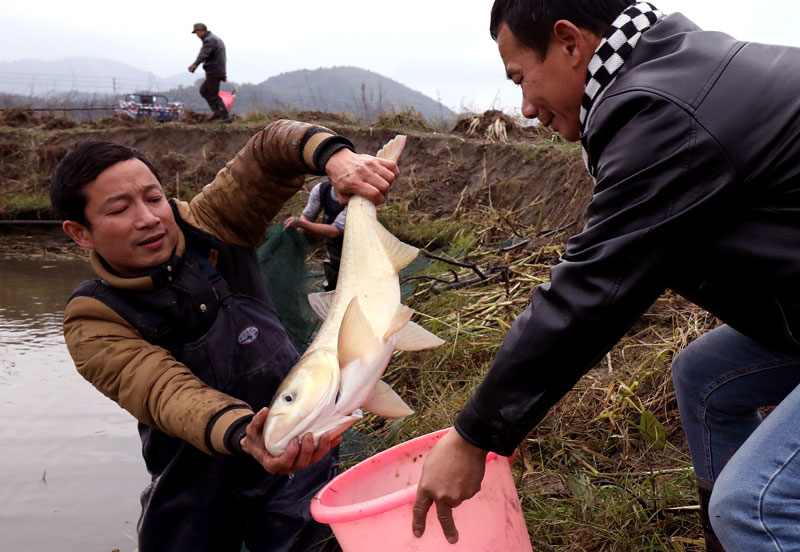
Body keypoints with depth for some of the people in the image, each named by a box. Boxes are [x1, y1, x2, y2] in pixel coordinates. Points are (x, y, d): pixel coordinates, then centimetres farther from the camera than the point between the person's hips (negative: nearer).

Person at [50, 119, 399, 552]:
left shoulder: (207, 226, -7)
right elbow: (166, 394, -29)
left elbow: (272, 149, -9)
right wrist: (243, 437, -48)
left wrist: (335, 157, -31)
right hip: (194, 492, -1)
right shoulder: (94, 323, -13)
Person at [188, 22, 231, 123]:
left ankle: (226, 116, -5)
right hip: (220, 71, 10)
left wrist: (194, 65, -47)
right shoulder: (217, 39, 22)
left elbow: (203, 54, -32)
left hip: (214, 72, -10)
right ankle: (217, 111, 11)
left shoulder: (209, 40, -13)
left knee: (214, 95, -5)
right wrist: (224, 74, 39)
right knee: (203, 90, 17)